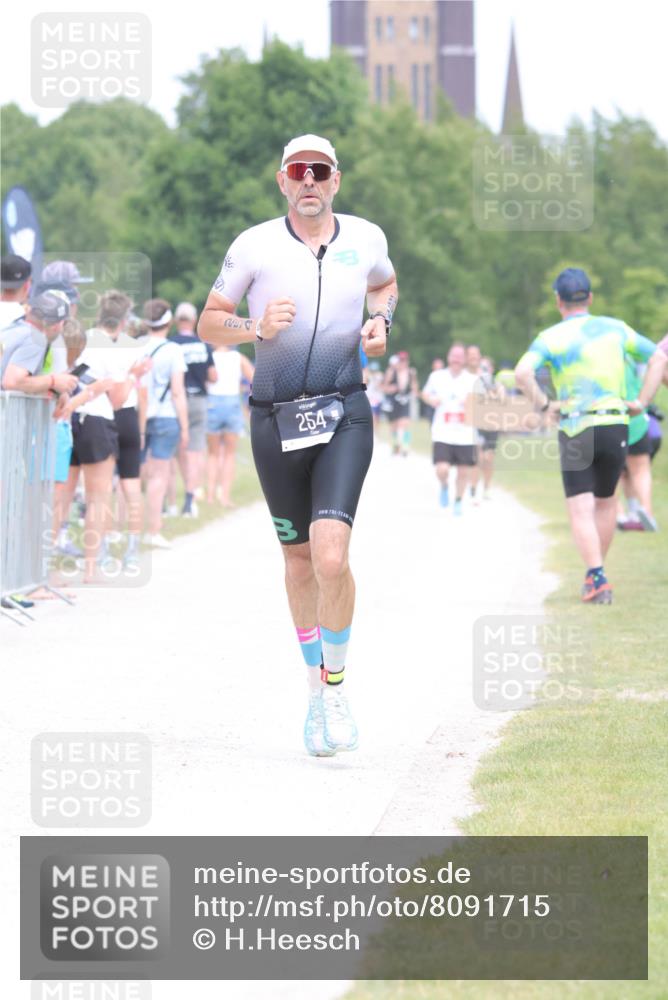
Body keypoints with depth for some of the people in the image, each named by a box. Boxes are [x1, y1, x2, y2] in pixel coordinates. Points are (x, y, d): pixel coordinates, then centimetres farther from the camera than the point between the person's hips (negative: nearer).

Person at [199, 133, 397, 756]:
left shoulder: (365, 238, 4)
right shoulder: (255, 246, -2)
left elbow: (385, 283, 27)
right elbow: (209, 323, 5)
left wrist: (380, 320, 5)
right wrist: (257, 328, -14)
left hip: (344, 417, -1)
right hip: (276, 421, 1)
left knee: (331, 556, -19)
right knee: (298, 560, 11)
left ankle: (335, 685, 0)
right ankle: (315, 690, 30)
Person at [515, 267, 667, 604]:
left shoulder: (551, 337, -5)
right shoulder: (615, 328, 6)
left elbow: (522, 373, -22)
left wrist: (544, 405, -10)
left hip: (574, 429, -3)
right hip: (615, 424, 3)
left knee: (581, 510, -2)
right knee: (606, 502, 20)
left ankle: (596, 577, -17)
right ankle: (596, 573, 26)